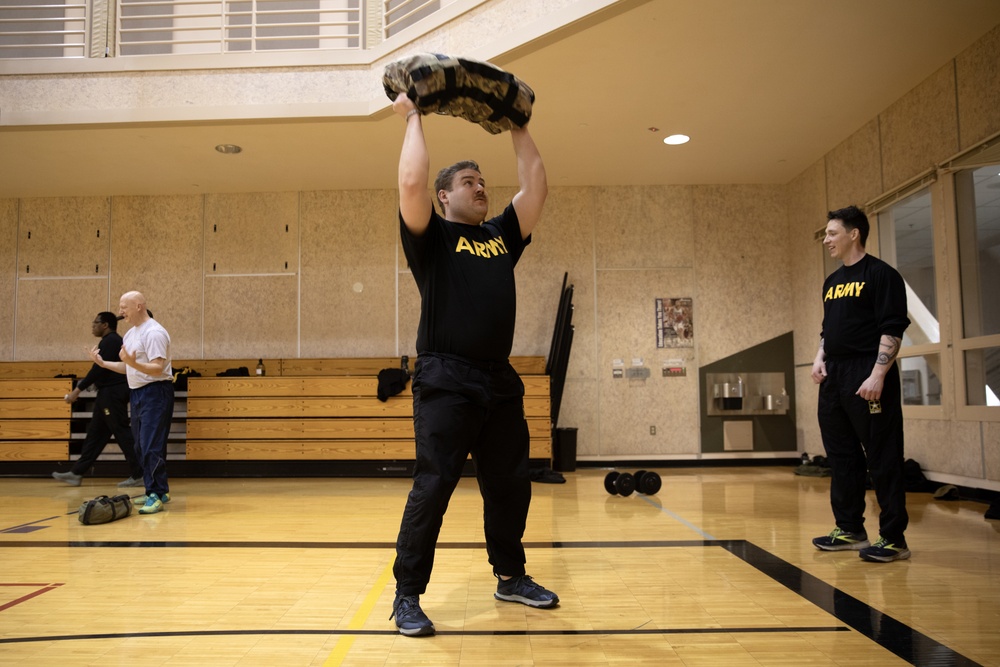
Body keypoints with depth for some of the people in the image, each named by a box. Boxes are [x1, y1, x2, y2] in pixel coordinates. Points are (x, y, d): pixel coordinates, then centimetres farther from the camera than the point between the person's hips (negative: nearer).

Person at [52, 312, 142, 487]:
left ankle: (138, 475, -5)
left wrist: (78, 390, -17)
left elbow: (98, 368, -20)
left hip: (112, 393, -11)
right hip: (110, 393, 11)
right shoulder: (114, 341, 19)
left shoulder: (109, 341, -14)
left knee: (122, 433, -8)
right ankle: (77, 473, 18)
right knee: (95, 434, 12)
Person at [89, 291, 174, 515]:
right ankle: (159, 491, 21)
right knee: (142, 446, 13)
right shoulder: (130, 334, 14)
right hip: (138, 393, 10)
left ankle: (156, 496, -8)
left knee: (151, 446, -12)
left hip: (155, 393, -10)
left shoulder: (153, 332, -16)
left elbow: (158, 369, -23)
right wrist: (103, 363, 12)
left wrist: (134, 363, -36)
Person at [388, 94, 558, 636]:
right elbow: (410, 183, -13)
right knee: (433, 487, -6)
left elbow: (536, 186, 15)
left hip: (500, 382, 6)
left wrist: (517, 127, 21)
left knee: (510, 484, 14)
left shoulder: (502, 235, 18)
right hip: (445, 381, -6)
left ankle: (510, 577, 32)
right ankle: (408, 595, 6)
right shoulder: (431, 237, 2)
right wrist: (414, 119, -1)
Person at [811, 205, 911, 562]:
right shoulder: (832, 282, 18)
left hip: (867, 379, -8)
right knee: (842, 457, 11)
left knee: (883, 460, -3)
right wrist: (820, 358, 7)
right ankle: (850, 529, 20)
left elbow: (892, 330, -13)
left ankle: (893, 538, 5)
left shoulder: (881, 275, -6)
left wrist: (878, 375, -20)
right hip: (834, 379, 8)